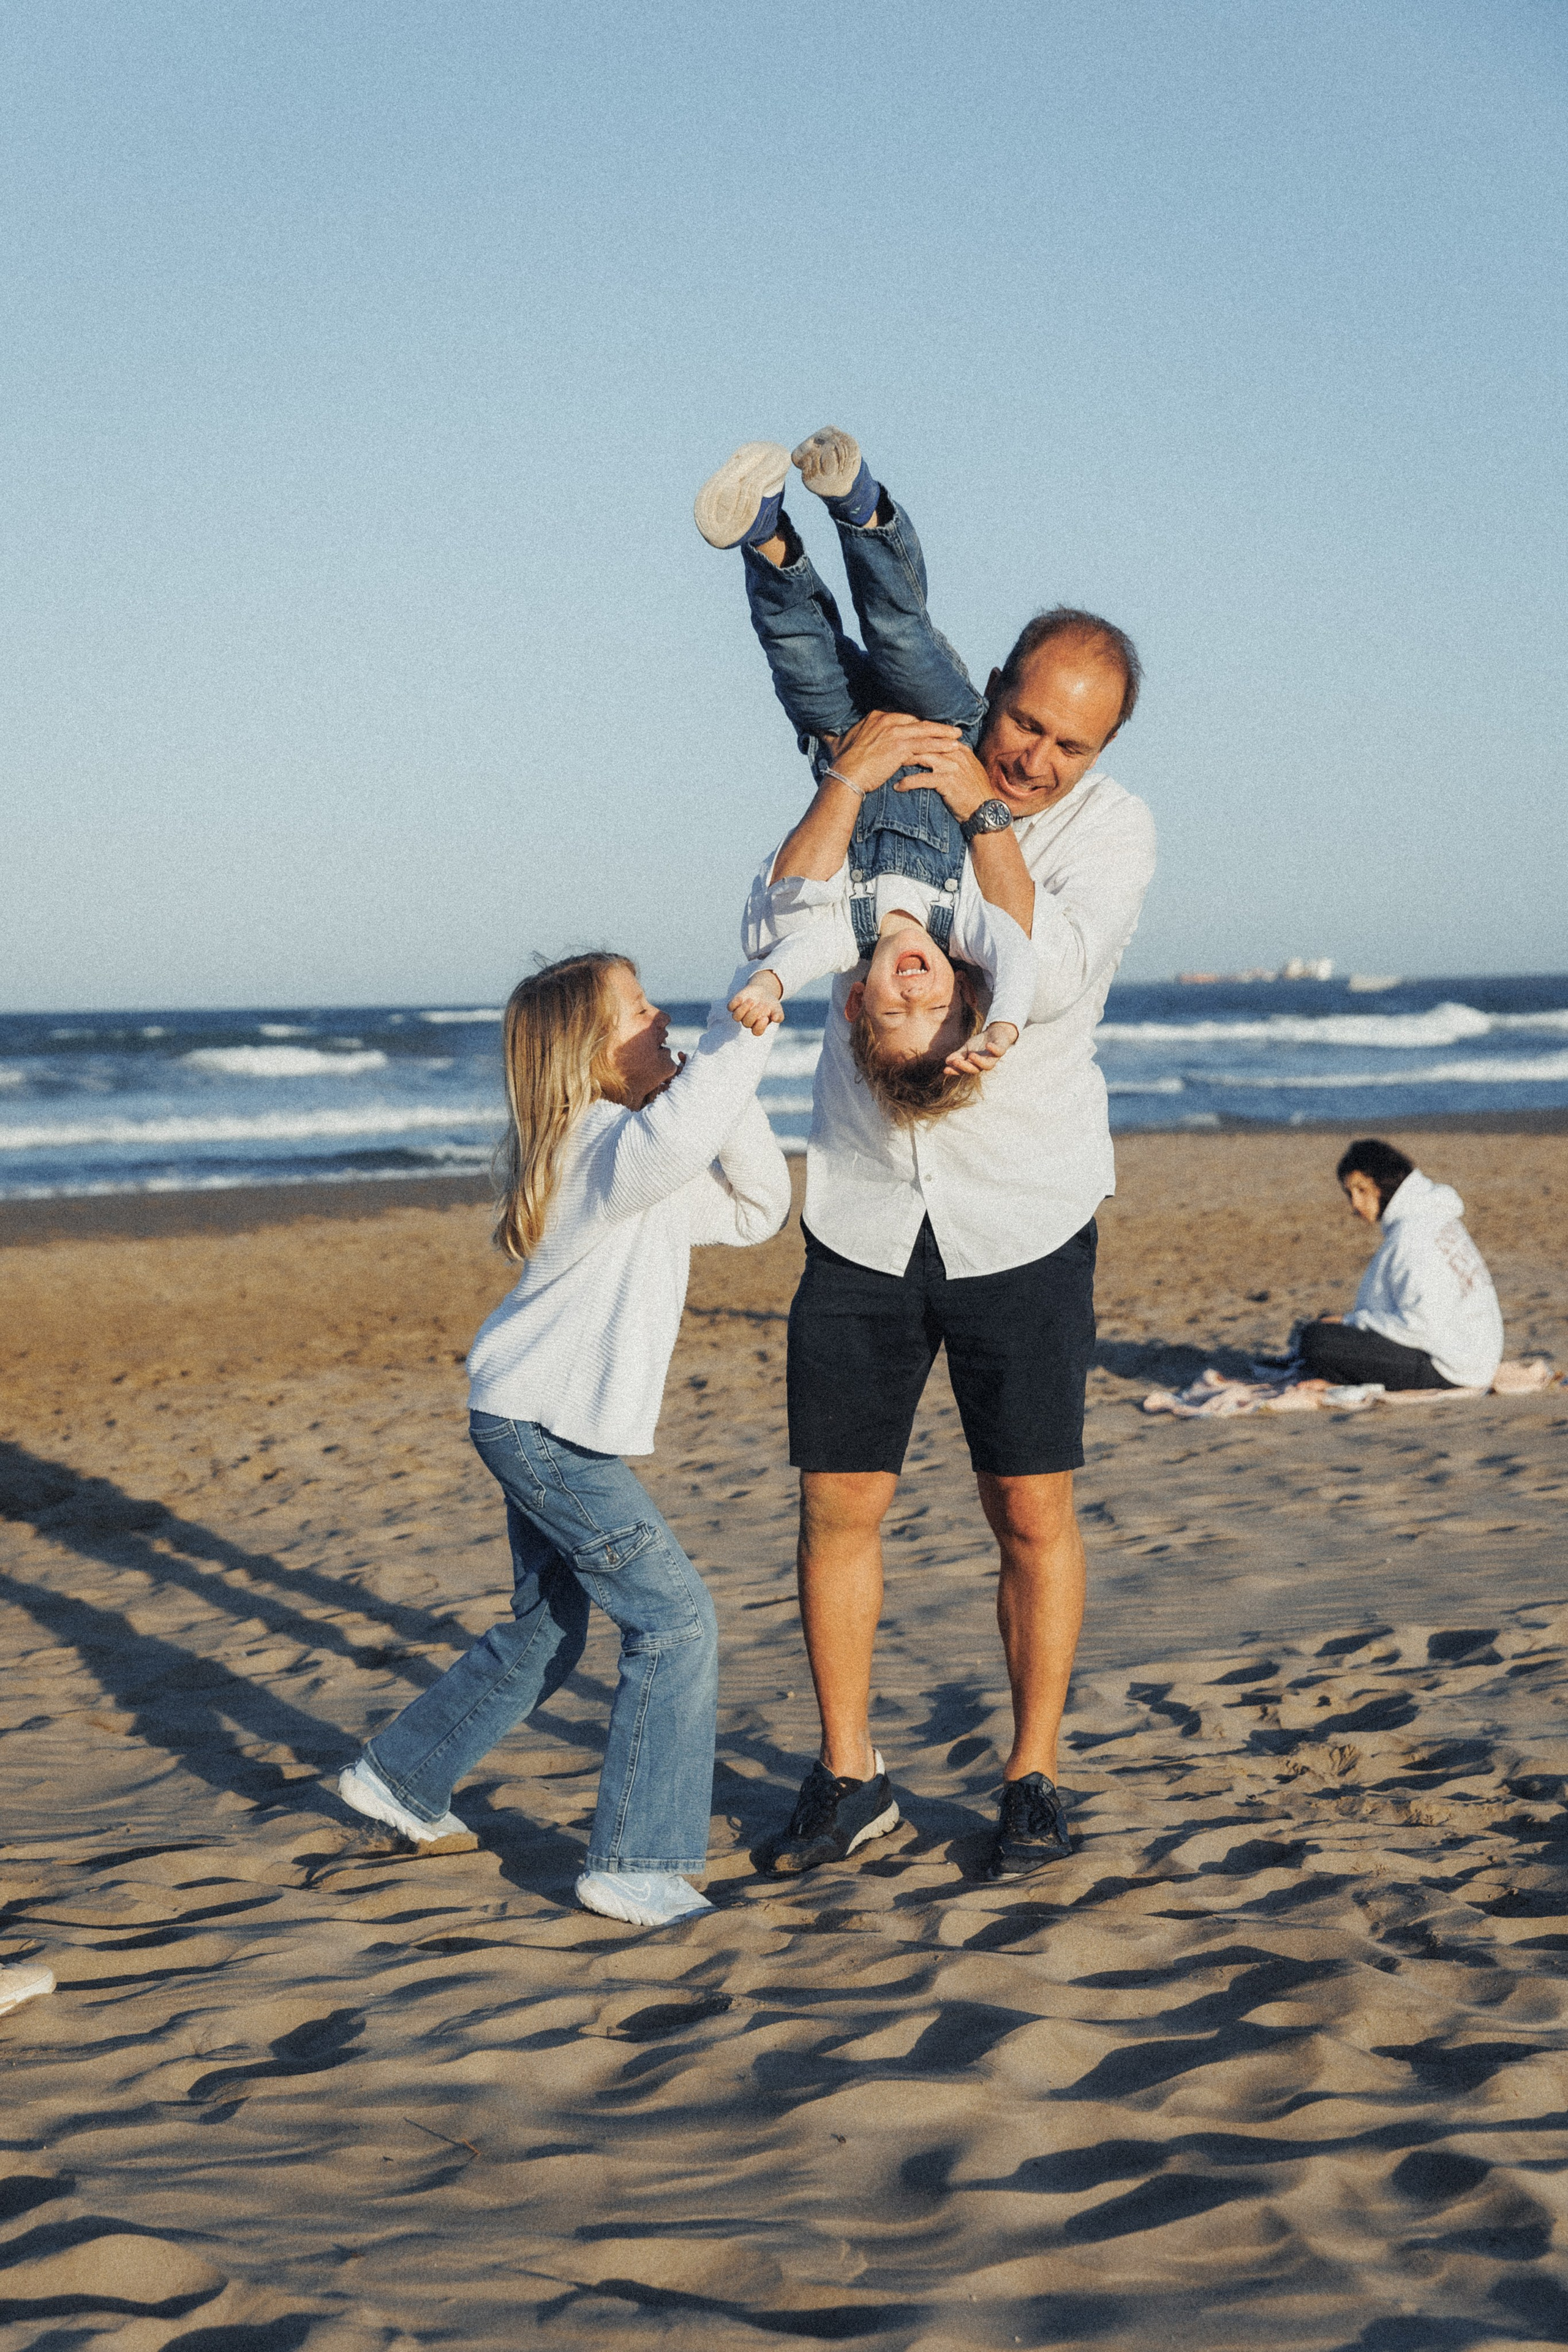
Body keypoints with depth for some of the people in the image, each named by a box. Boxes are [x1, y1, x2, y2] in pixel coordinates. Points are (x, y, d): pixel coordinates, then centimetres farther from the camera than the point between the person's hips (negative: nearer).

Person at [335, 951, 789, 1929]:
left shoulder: (629, 1151, 13)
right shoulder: (605, 1145, -19)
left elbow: (757, 1208, 11)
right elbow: (674, 1139, -45)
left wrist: (733, 1094, 0)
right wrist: (740, 1034, -39)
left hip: (546, 1427, 11)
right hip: (544, 1422, -11)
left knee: (545, 1633, 23)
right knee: (675, 1617, -11)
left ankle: (399, 1777, 39)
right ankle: (634, 1865, -7)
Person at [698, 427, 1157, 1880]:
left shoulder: (1111, 829, -6)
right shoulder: (893, 782, 0)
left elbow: (1049, 979, -22)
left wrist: (984, 815, -24)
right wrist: (842, 787, -23)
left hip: (1025, 1224, -2)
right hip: (864, 1216, 2)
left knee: (1032, 1512, 1)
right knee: (840, 1505, 4)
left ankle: (1032, 1779, 16)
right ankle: (849, 1777, 17)